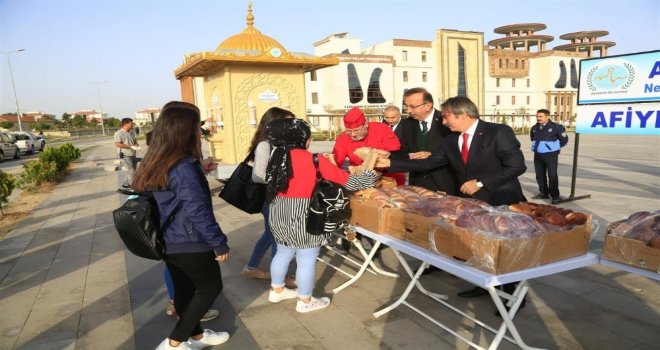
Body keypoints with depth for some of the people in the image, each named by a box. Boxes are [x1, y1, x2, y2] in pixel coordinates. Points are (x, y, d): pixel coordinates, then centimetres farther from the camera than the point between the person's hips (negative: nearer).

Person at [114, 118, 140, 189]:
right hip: (125, 155, -8)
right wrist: (131, 146, -22)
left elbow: (135, 141, 21)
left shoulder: (131, 133, 12)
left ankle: (126, 184, 25)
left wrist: (137, 146, -5)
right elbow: (117, 144, -21)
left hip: (133, 155, 8)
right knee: (131, 170, -10)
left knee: (130, 170, 13)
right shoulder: (118, 133, -12)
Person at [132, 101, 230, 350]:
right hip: (190, 245, -8)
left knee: (184, 289, 21)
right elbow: (198, 212, -26)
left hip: (168, 243, 8)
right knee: (211, 287, 11)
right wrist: (220, 243, -17)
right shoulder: (184, 168, -26)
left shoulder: (153, 164, 1)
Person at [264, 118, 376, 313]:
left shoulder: (277, 157, 2)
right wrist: (370, 173, 5)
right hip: (303, 217, -7)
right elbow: (345, 181, -10)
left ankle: (277, 291, 40)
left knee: (283, 253, 23)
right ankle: (305, 302, 23)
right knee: (307, 260, 8)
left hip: (279, 215, 7)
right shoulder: (314, 160, -16)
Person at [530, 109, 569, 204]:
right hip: (538, 155, 6)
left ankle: (555, 195, -1)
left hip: (550, 155, -6)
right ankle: (544, 193, 25)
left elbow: (564, 139, -1)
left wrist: (554, 147, 3)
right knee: (540, 175, 11)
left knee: (552, 175, -7)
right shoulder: (534, 128, 6)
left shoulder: (556, 127, -10)